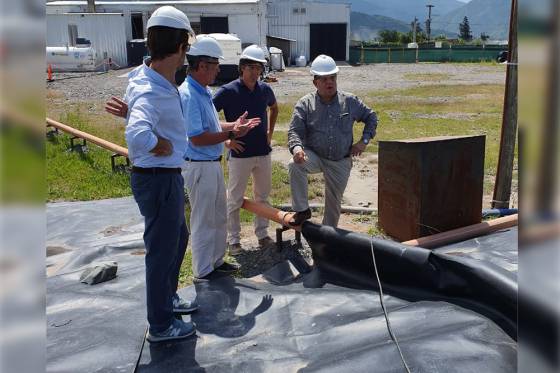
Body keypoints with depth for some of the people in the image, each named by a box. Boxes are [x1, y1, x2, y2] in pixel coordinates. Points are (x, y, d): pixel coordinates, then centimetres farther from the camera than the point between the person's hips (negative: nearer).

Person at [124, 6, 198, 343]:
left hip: (169, 177, 10)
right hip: (159, 180, -10)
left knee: (178, 238, 26)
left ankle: (168, 297, 47)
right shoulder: (151, 91, -28)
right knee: (162, 249, 6)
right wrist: (161, 146, -29)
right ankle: (161, 325, 25)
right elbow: (137, 135, -47)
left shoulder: (161, 82, 3)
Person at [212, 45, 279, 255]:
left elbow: (274, 108, 24)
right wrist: (224, 140, -12)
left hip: (263, 152, 5)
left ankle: (262, 234, 31)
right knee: (235, 199, 5)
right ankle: (233, 240, 19)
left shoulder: (265, 89, 2)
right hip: (240, 154, -5)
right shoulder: (228, 91, -13)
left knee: (262, 196, 15)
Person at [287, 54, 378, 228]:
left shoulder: (350, 101, -1)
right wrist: (297, 148, -34)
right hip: (314, 156, -1)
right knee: (295, 165, -33)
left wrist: (364, 140, 0)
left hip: (340, 162, 2)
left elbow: (371, 117, 12)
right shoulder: (305, 104, -5)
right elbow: (295, 130, -12)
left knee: (334, 202, 10)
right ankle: (302, 210, -18)